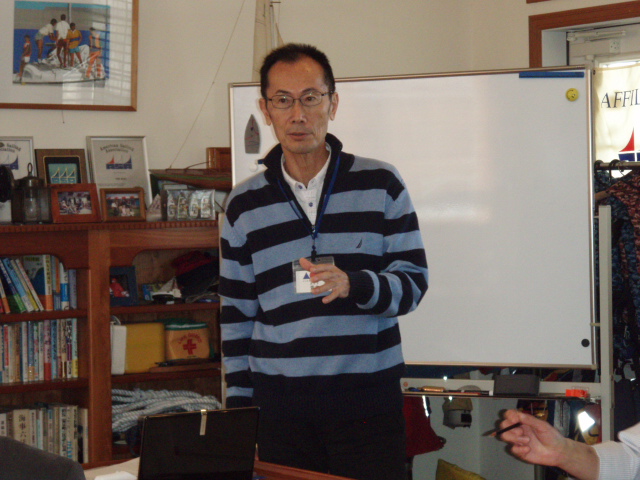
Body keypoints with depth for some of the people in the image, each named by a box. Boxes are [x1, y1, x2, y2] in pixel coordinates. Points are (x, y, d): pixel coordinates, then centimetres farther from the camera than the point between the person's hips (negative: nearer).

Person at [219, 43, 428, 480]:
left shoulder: (381, 185, 3)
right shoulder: (244, 205, 9)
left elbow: (414, 281, 1)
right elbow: (237, 315, 12)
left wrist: (352, 285, -19)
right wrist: (240, 407, 8)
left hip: (368, 399, -1)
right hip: (281, 403, 1)